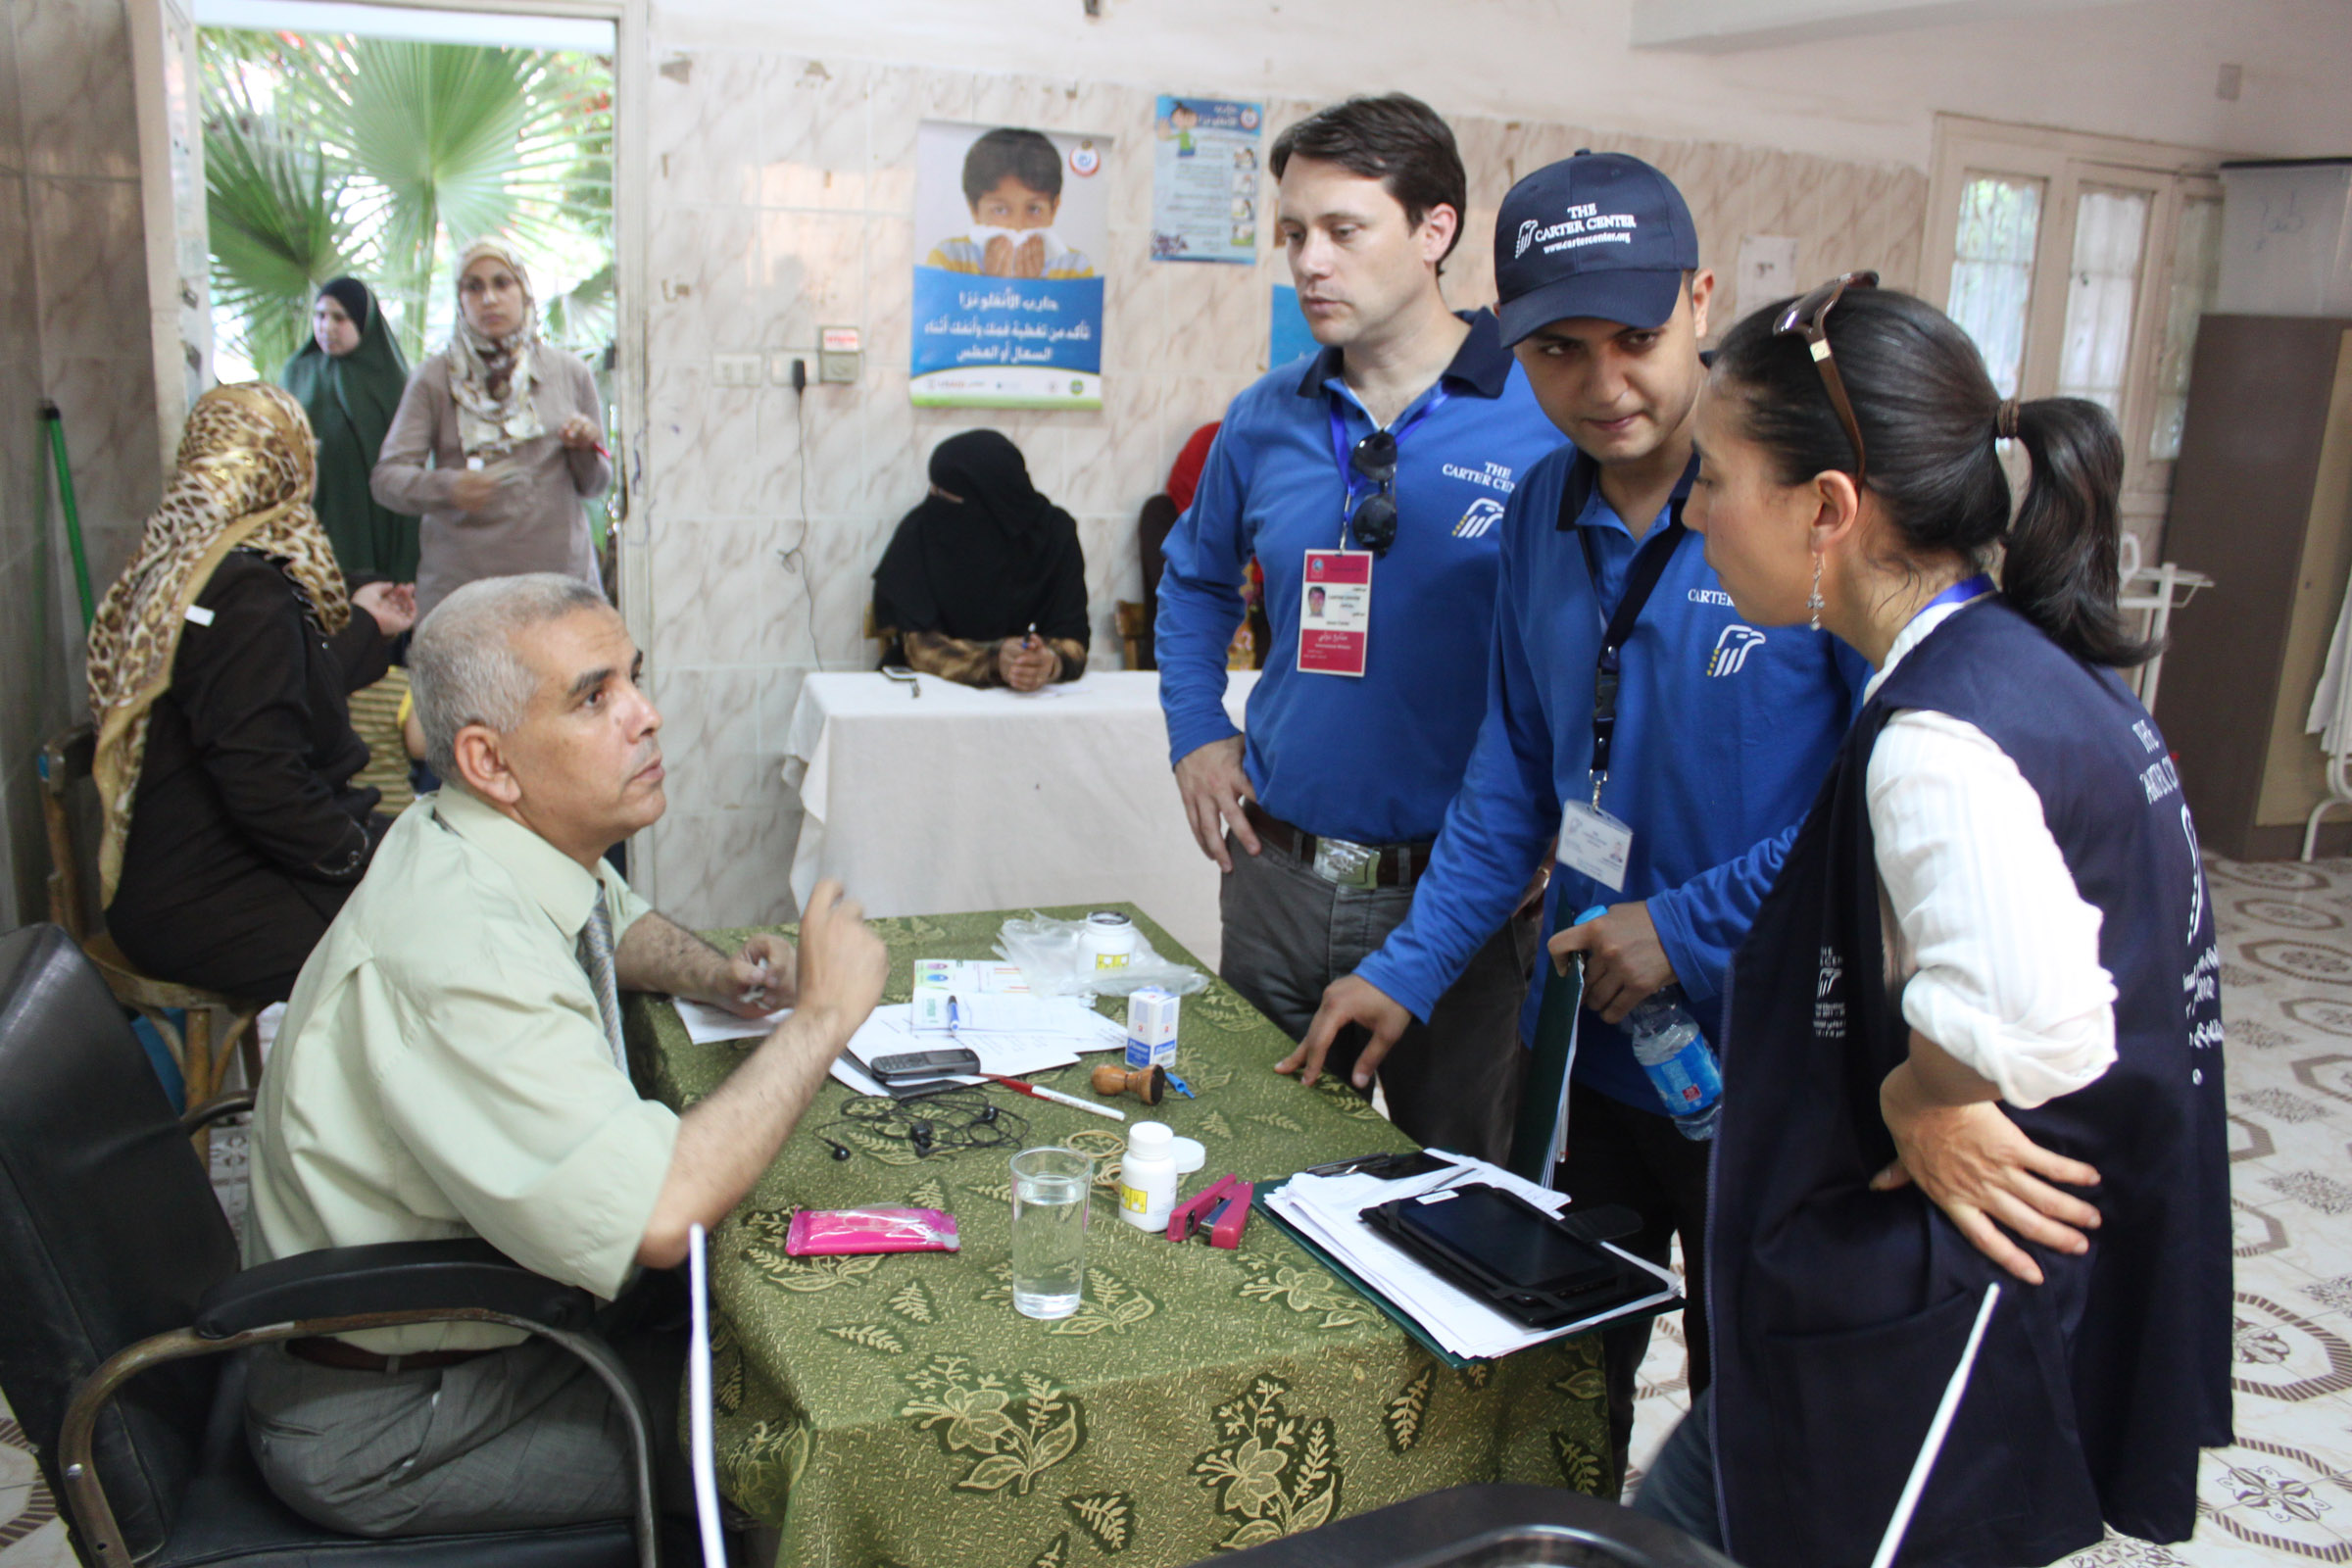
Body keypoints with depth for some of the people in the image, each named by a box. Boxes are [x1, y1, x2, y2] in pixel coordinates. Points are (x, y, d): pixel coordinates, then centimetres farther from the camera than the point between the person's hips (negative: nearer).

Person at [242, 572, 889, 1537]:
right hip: (379, 1426, -9)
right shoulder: (456, 955, -33)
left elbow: (620, 923, 23)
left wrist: (716, 974, 0)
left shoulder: (530, 843, -2)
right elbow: (655, 1218, -40)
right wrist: (821, 1015, -28)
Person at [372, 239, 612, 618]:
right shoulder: (435, 378, 5)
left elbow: (594, 486, 14)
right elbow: (387, 478, -2)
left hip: (560, 573, 1)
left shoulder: (571, 373, 10)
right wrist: (448, 486, -22)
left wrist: (585, 449, -8)